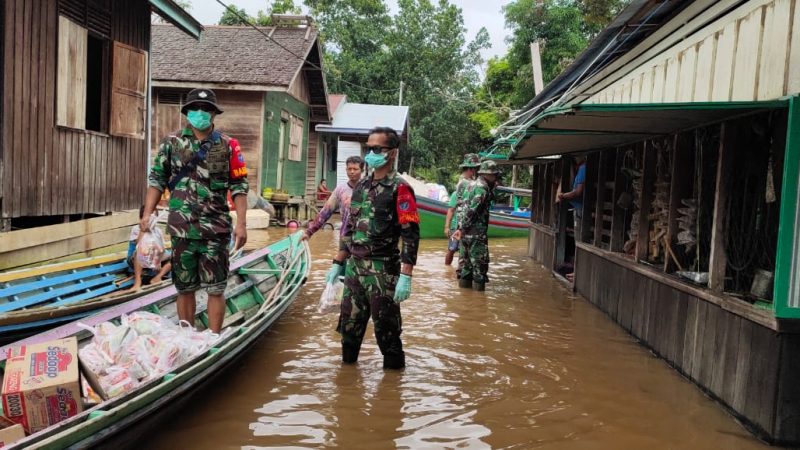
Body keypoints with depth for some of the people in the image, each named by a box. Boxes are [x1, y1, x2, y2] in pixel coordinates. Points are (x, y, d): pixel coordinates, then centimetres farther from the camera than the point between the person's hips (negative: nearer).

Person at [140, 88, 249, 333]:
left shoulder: (228, 146, 2)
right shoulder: (171, 143, 6)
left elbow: (239, 186, 1)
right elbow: (157, 180, 9)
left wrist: (241, 223, -6)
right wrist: (147, 214, -2)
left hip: (216, 228, -1)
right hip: (182, 228, 2)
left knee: (215, 288, 2)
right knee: (184, 287, 11)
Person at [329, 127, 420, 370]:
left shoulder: (399, 189, -11)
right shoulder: (361, 186, 12)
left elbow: (410, 235, -16)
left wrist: (405, 276, -22)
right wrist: (338, 263, 18)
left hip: (382, 270, -7)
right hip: (354, 267, 7)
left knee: (386, 327, 4)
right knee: (349, 323, 16)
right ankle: (348, 365, 34)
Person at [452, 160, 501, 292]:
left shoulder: (473, 185, 13)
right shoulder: (482, 189, -16)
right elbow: (471, 210, -20)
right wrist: (462, 229, -18)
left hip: (466, 232, 9)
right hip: (476, 232, -9)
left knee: (466, 260, 16)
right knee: (480, 261, -1)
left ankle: (464, 281, 22)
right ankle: (479, 285, 2)